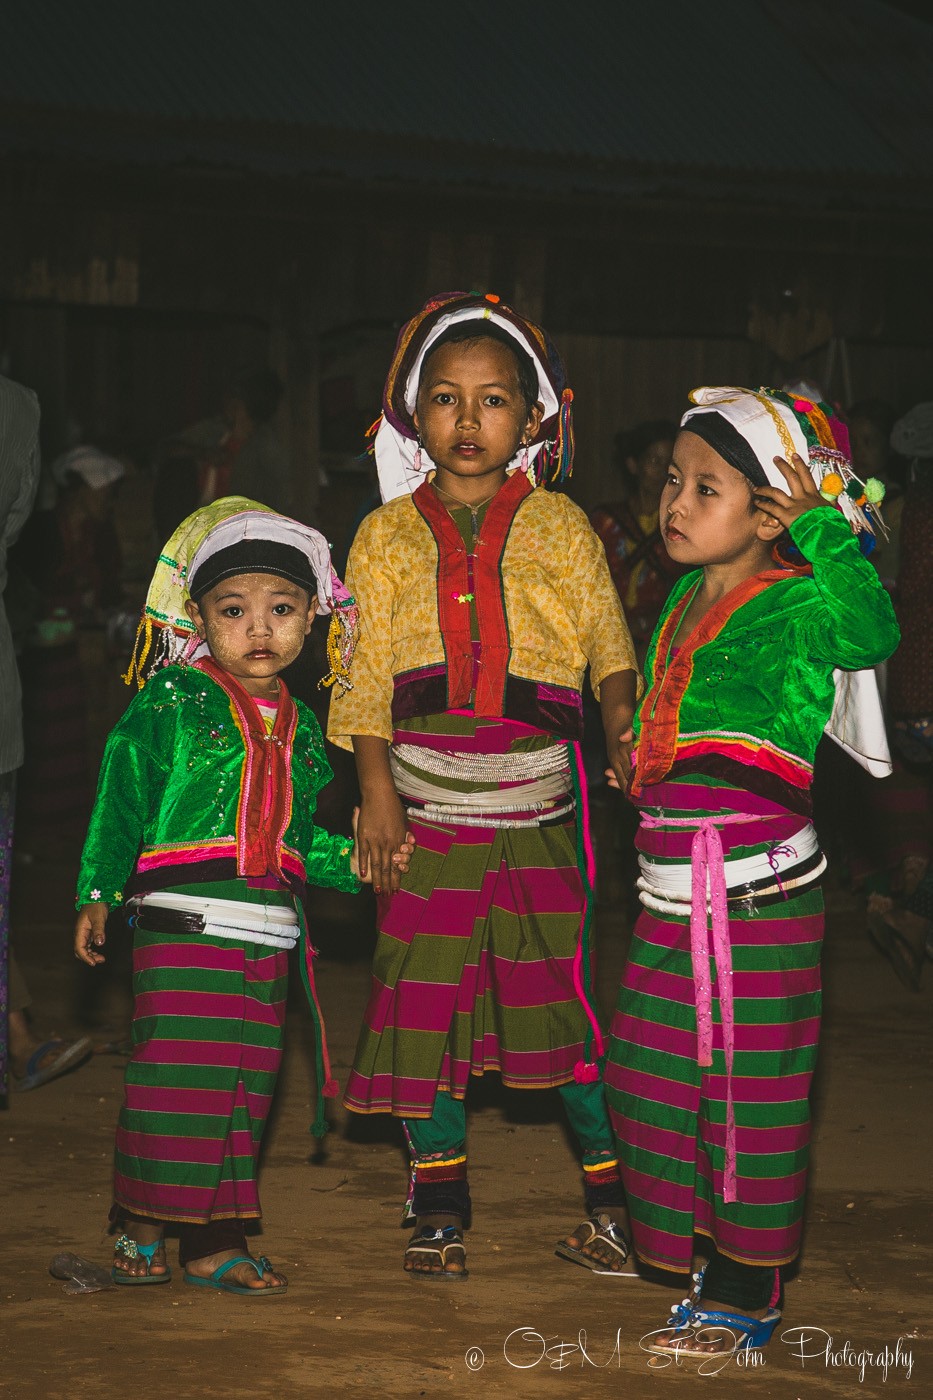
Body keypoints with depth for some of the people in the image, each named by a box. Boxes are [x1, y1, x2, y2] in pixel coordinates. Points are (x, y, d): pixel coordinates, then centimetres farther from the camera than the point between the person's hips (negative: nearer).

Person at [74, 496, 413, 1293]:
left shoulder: (300, 727, 16)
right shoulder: (172, 700, -1)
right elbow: (121, 798, -1)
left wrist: (348, 862, 5)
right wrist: (98, 895, -5)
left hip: (266, 934, 5)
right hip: (181, 925, -5)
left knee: (245, 1086, 6)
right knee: (175, 1075, -6)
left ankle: (215, 1239, 14)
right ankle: (140, 1226, 9)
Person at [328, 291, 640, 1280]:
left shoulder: (560, 528, 4)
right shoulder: (387, 535, 5)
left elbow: (608, 644, 5)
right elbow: (365, 670, 5)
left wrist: (623, 725, -14)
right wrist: (375, 788, -3)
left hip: (539, 801, -1)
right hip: (426, 805, 1)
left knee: (562, 992, 1)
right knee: (424, 995, 4)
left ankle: (612, 1192, 15)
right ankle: (438, 1204, 17)